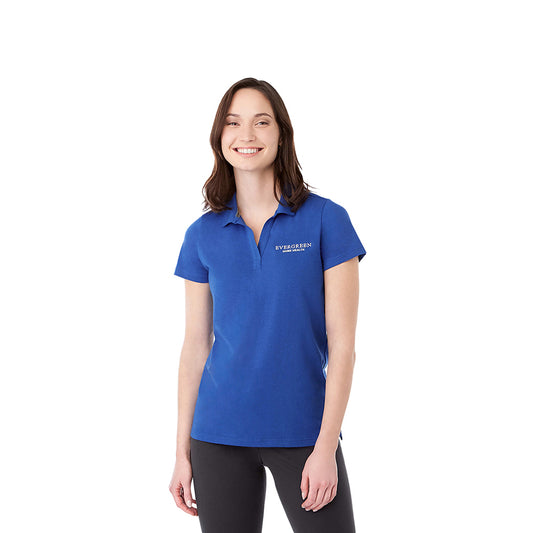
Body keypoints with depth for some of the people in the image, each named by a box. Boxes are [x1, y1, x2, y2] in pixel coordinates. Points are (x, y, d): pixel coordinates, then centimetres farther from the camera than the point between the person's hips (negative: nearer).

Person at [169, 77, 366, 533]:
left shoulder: (327, 220, -4)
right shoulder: (203, 235, 4)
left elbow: (342, 344, -6)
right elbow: (196, 346, 7)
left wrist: (326, 447, -12)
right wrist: (183, 452, 6)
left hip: (304, 434, -2)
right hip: (220, 436, 2)